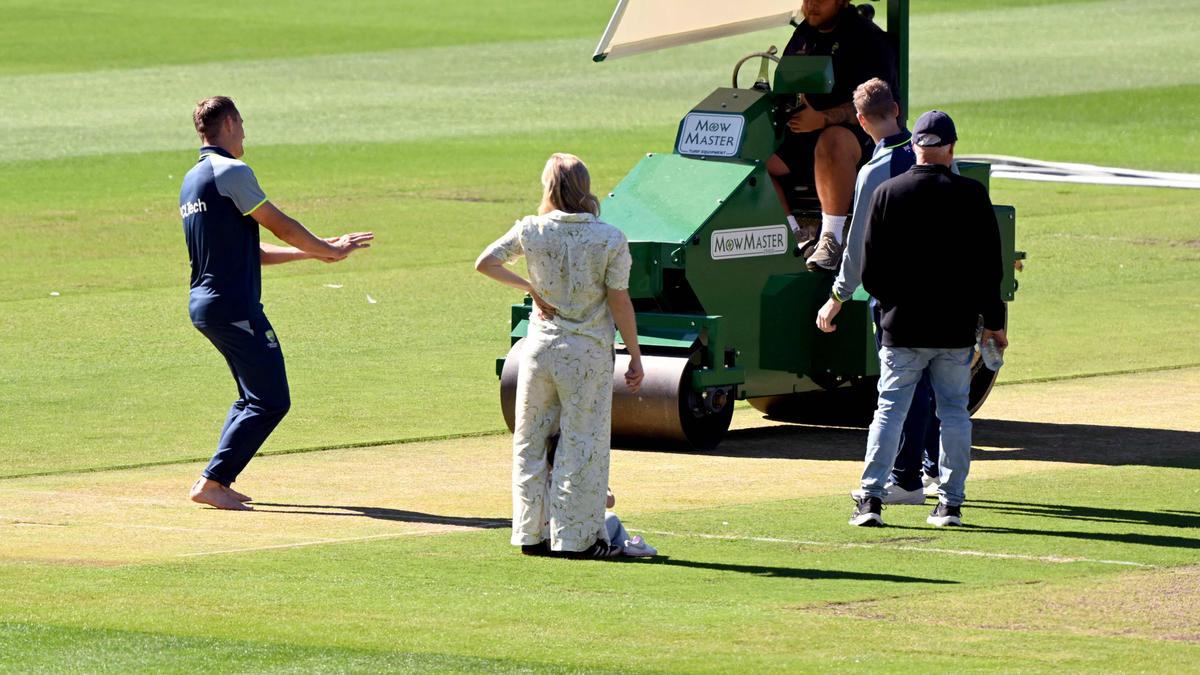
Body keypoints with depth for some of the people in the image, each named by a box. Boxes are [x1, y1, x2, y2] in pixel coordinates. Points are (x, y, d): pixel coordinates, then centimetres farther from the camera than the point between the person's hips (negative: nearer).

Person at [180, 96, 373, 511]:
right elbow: (280, 226, -8)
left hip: (203, 306, 10)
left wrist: (314, 251, 21)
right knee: (271, 401, -6)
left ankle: (219, 481, 13)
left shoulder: (191, 181, 18)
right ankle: (213, 482, -10)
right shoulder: (231, 172, -12)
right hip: (233, 306, -10)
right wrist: (329, 250, 7)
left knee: (254, 395, 20)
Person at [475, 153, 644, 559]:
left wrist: (528, 287, 7)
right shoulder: (610, 240, -10)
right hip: (588, 352, -3)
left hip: (539, 347, 3)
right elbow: (619, 303, -8)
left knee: (531, 442, 13)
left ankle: (531, 533, 16)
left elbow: (485, 262, -2)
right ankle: (576, 537, 4)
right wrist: (635, 357, 0)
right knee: (583, 445, 4)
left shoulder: (532, 230, -4)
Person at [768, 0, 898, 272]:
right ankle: (793, 235, -11)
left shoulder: (867, 38, -8)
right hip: (802, 132, 7)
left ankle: (831, 238, -35)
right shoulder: (802, 35, 15)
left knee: (832, 143, -42)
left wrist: (822, 118, -31)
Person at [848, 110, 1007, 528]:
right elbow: (990, 267, 0)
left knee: (890, 410, 3)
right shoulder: (972, 196, -3)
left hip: (902, 328, 0)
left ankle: (870, 498, -6)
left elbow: (870, 270, 2)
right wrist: (993, 321, 10)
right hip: (957, 329, 0)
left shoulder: (887, 194, -2)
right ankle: (950, 503, 7)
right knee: (954, 413, 8)